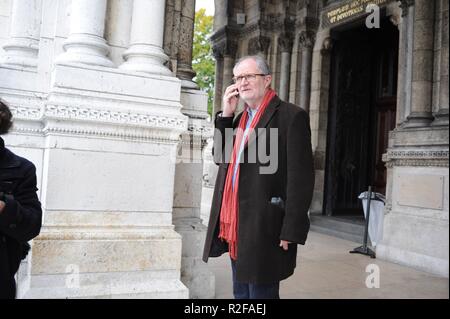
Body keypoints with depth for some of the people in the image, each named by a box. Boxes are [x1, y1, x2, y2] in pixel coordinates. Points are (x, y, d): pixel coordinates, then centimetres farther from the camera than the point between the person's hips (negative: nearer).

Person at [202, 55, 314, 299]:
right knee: (240, 293, 19)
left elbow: (301, 177, -13)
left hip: (264, 229, -7)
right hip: (235, 226, 8)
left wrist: (291, 232, -17)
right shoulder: (239, 117, 16)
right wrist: (226, 114, 4)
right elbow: (219, 157, 12)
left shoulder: (291, 116, -8)